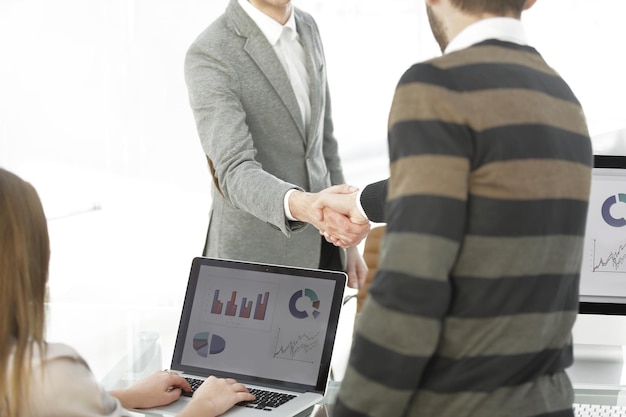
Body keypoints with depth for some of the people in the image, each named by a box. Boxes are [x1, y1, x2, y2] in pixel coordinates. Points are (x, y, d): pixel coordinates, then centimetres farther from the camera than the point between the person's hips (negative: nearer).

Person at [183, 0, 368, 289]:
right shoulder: (209, 56, -21)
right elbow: (234, 175, -31)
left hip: (316, 250, 7)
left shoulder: (305, 28, 5)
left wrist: (346, 242, 15)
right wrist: (299, 207, -54)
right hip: (255, 260, -7)